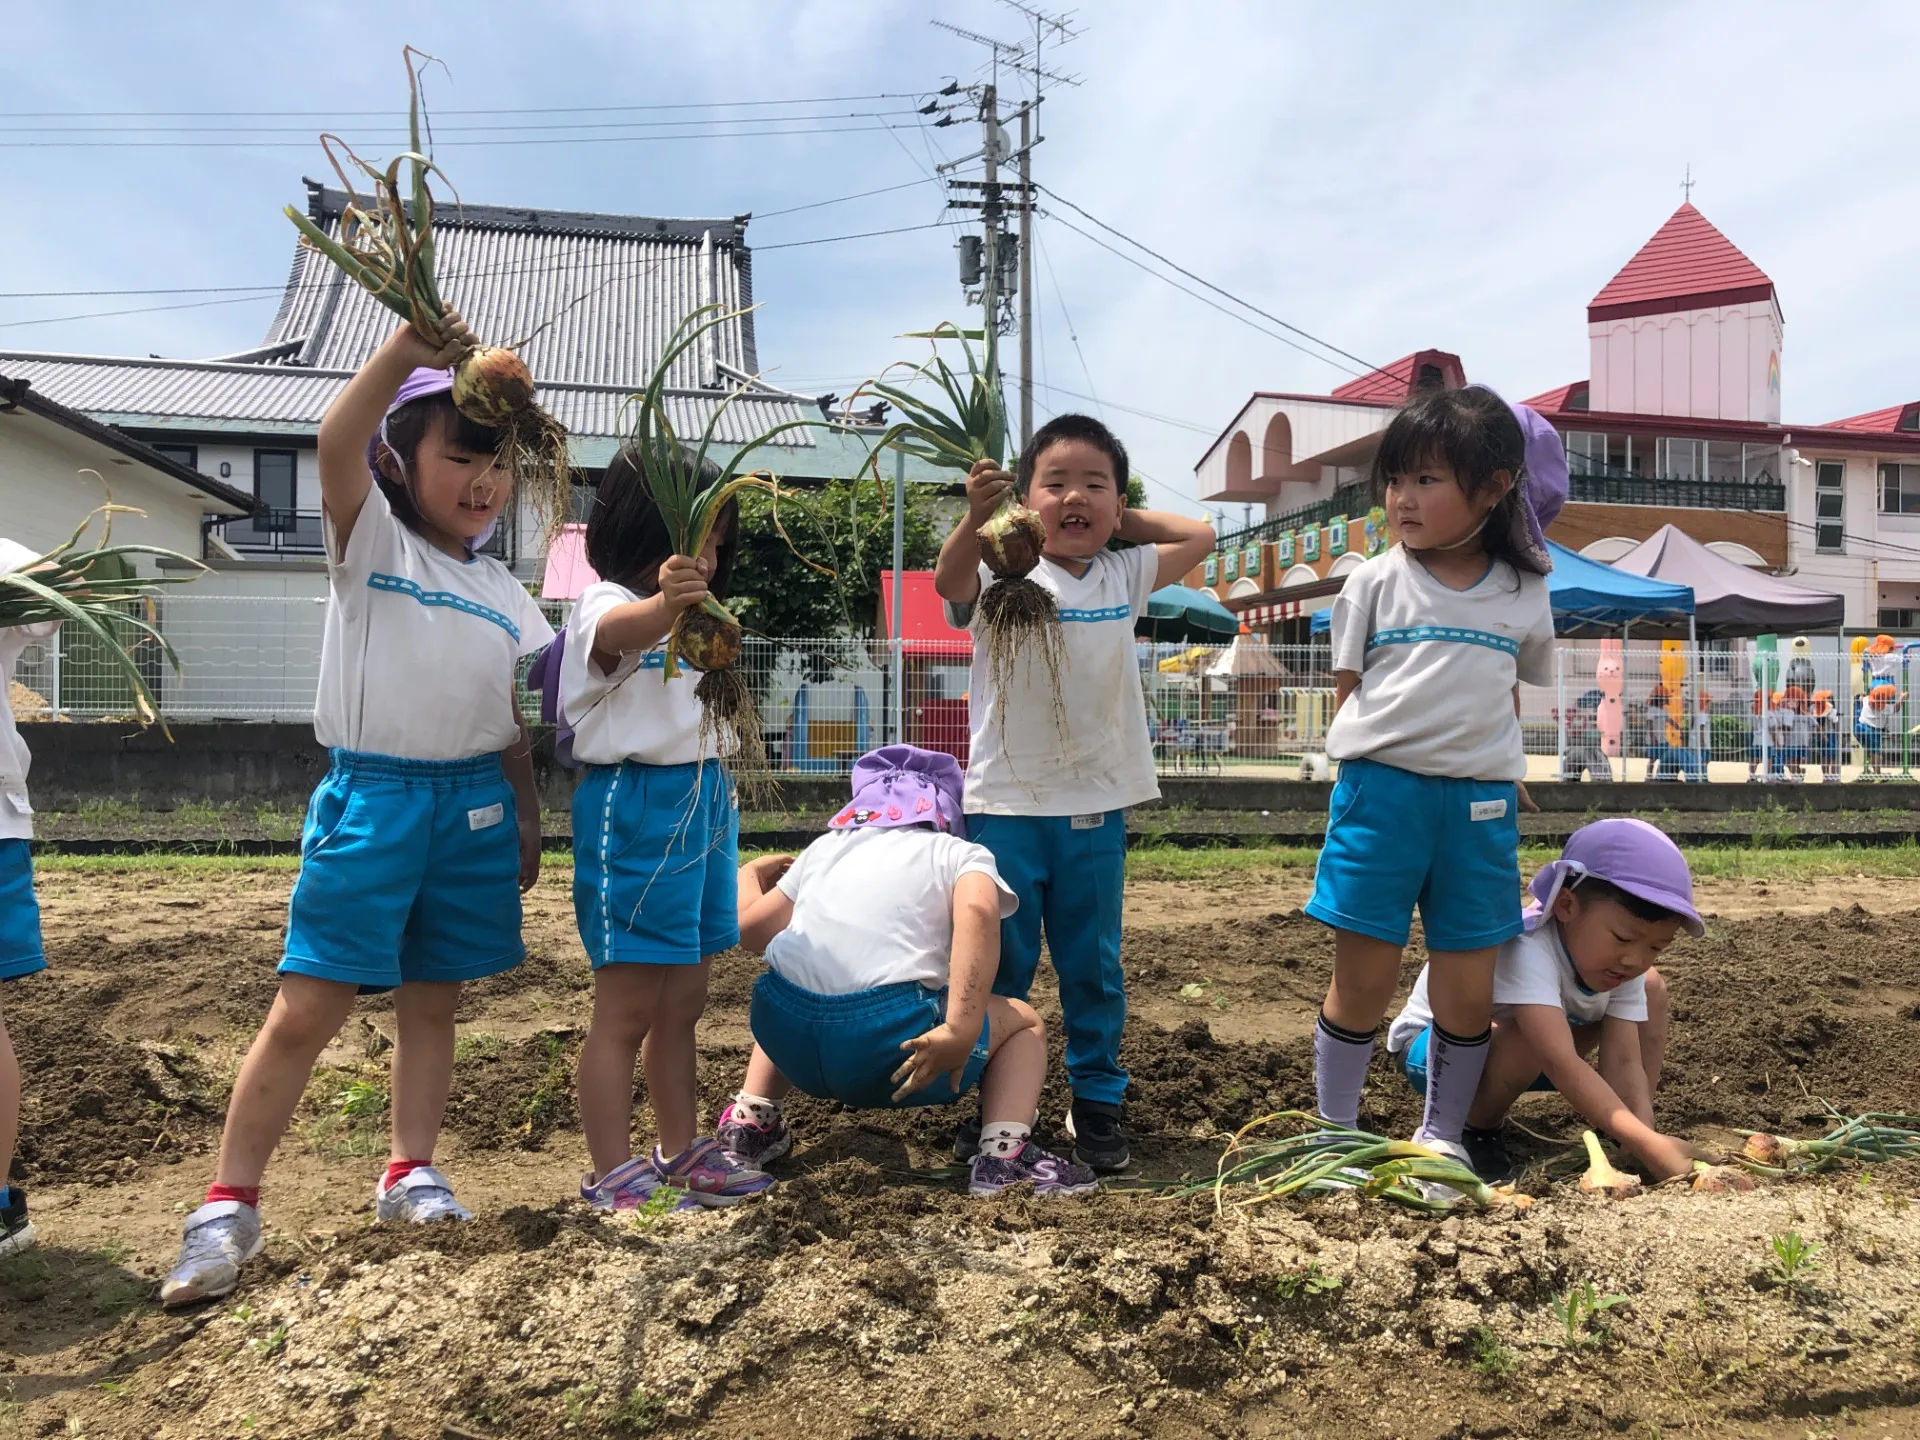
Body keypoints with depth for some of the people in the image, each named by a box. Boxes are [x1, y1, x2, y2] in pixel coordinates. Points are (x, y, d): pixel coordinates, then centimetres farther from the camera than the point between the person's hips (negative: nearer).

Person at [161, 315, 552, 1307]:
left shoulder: (502, 593, 12)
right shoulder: (372, 543, -1)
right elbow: (335, 449, -21)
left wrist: (526, 816, 14)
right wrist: (403, 354, -33)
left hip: (473, 803, 4)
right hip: (370, 795, -4)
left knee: (432, 1000, 11)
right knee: (305, 1009, -3)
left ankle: (409, 1170, 24)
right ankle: (229, 1205, 8)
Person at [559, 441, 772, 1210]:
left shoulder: (692, 617, 17)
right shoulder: (605, 606, -12)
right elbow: (623, 630, -38)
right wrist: (666, 601, -59)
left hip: (702, 802, 9)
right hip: (634, 807, -9)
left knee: (683, 1002, 15)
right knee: (626, 1009, -2)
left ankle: (682, 1153, 26)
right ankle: (612, 1176, 8)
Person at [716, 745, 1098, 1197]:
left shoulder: (825, 847, 23)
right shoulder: (963, 854, 12)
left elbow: (751, 927, 25)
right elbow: (978, 912, -10)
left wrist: (750, 873, 46)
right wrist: (960, 1033, -18)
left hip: (788, 1040, 5)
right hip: (887, 1039, -4)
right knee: (1025, 1021, 22)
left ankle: (749, 1121, 29)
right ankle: (1003, 1155, 2)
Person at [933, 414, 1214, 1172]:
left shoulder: (1123, 576, 6)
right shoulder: (1001, 573, -5)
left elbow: (1199, 536, 16)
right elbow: (950, 580, -26)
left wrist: (1124, 520, 10)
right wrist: (975, 516, -43)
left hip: (1097, 806, 3)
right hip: (1006, 804, -3)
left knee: (1093, 968, 13)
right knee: (999, 967, 9)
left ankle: (1097, 1102, 27)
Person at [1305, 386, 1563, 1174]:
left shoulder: (1524, 594, 6)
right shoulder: (1375, 583, 0)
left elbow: (1509, 693, 18)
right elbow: (1348, 693, 4)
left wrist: (1499, 776, 12)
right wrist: (1381, 766, -3)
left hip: (1480, 805, 2)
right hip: (1381, 792, -2)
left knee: (1470, 991, 7)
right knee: (1363, 979, 4)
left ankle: (1441, 1133, 26)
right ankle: (1336, 1131, 20)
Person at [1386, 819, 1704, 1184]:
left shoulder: (1624, 968, -14)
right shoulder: (1526, 947, -39)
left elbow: (1624, 1063, -19)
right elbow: (1561, 1064, -47)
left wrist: (1646, 1136, -35)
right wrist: (1650, 1146, -52)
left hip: (1527, 1056, 7)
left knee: (1651, 987, -2)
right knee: (1530, 1036, -40)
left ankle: (1643, 1130, 4)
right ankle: (1476, 1131, -12)